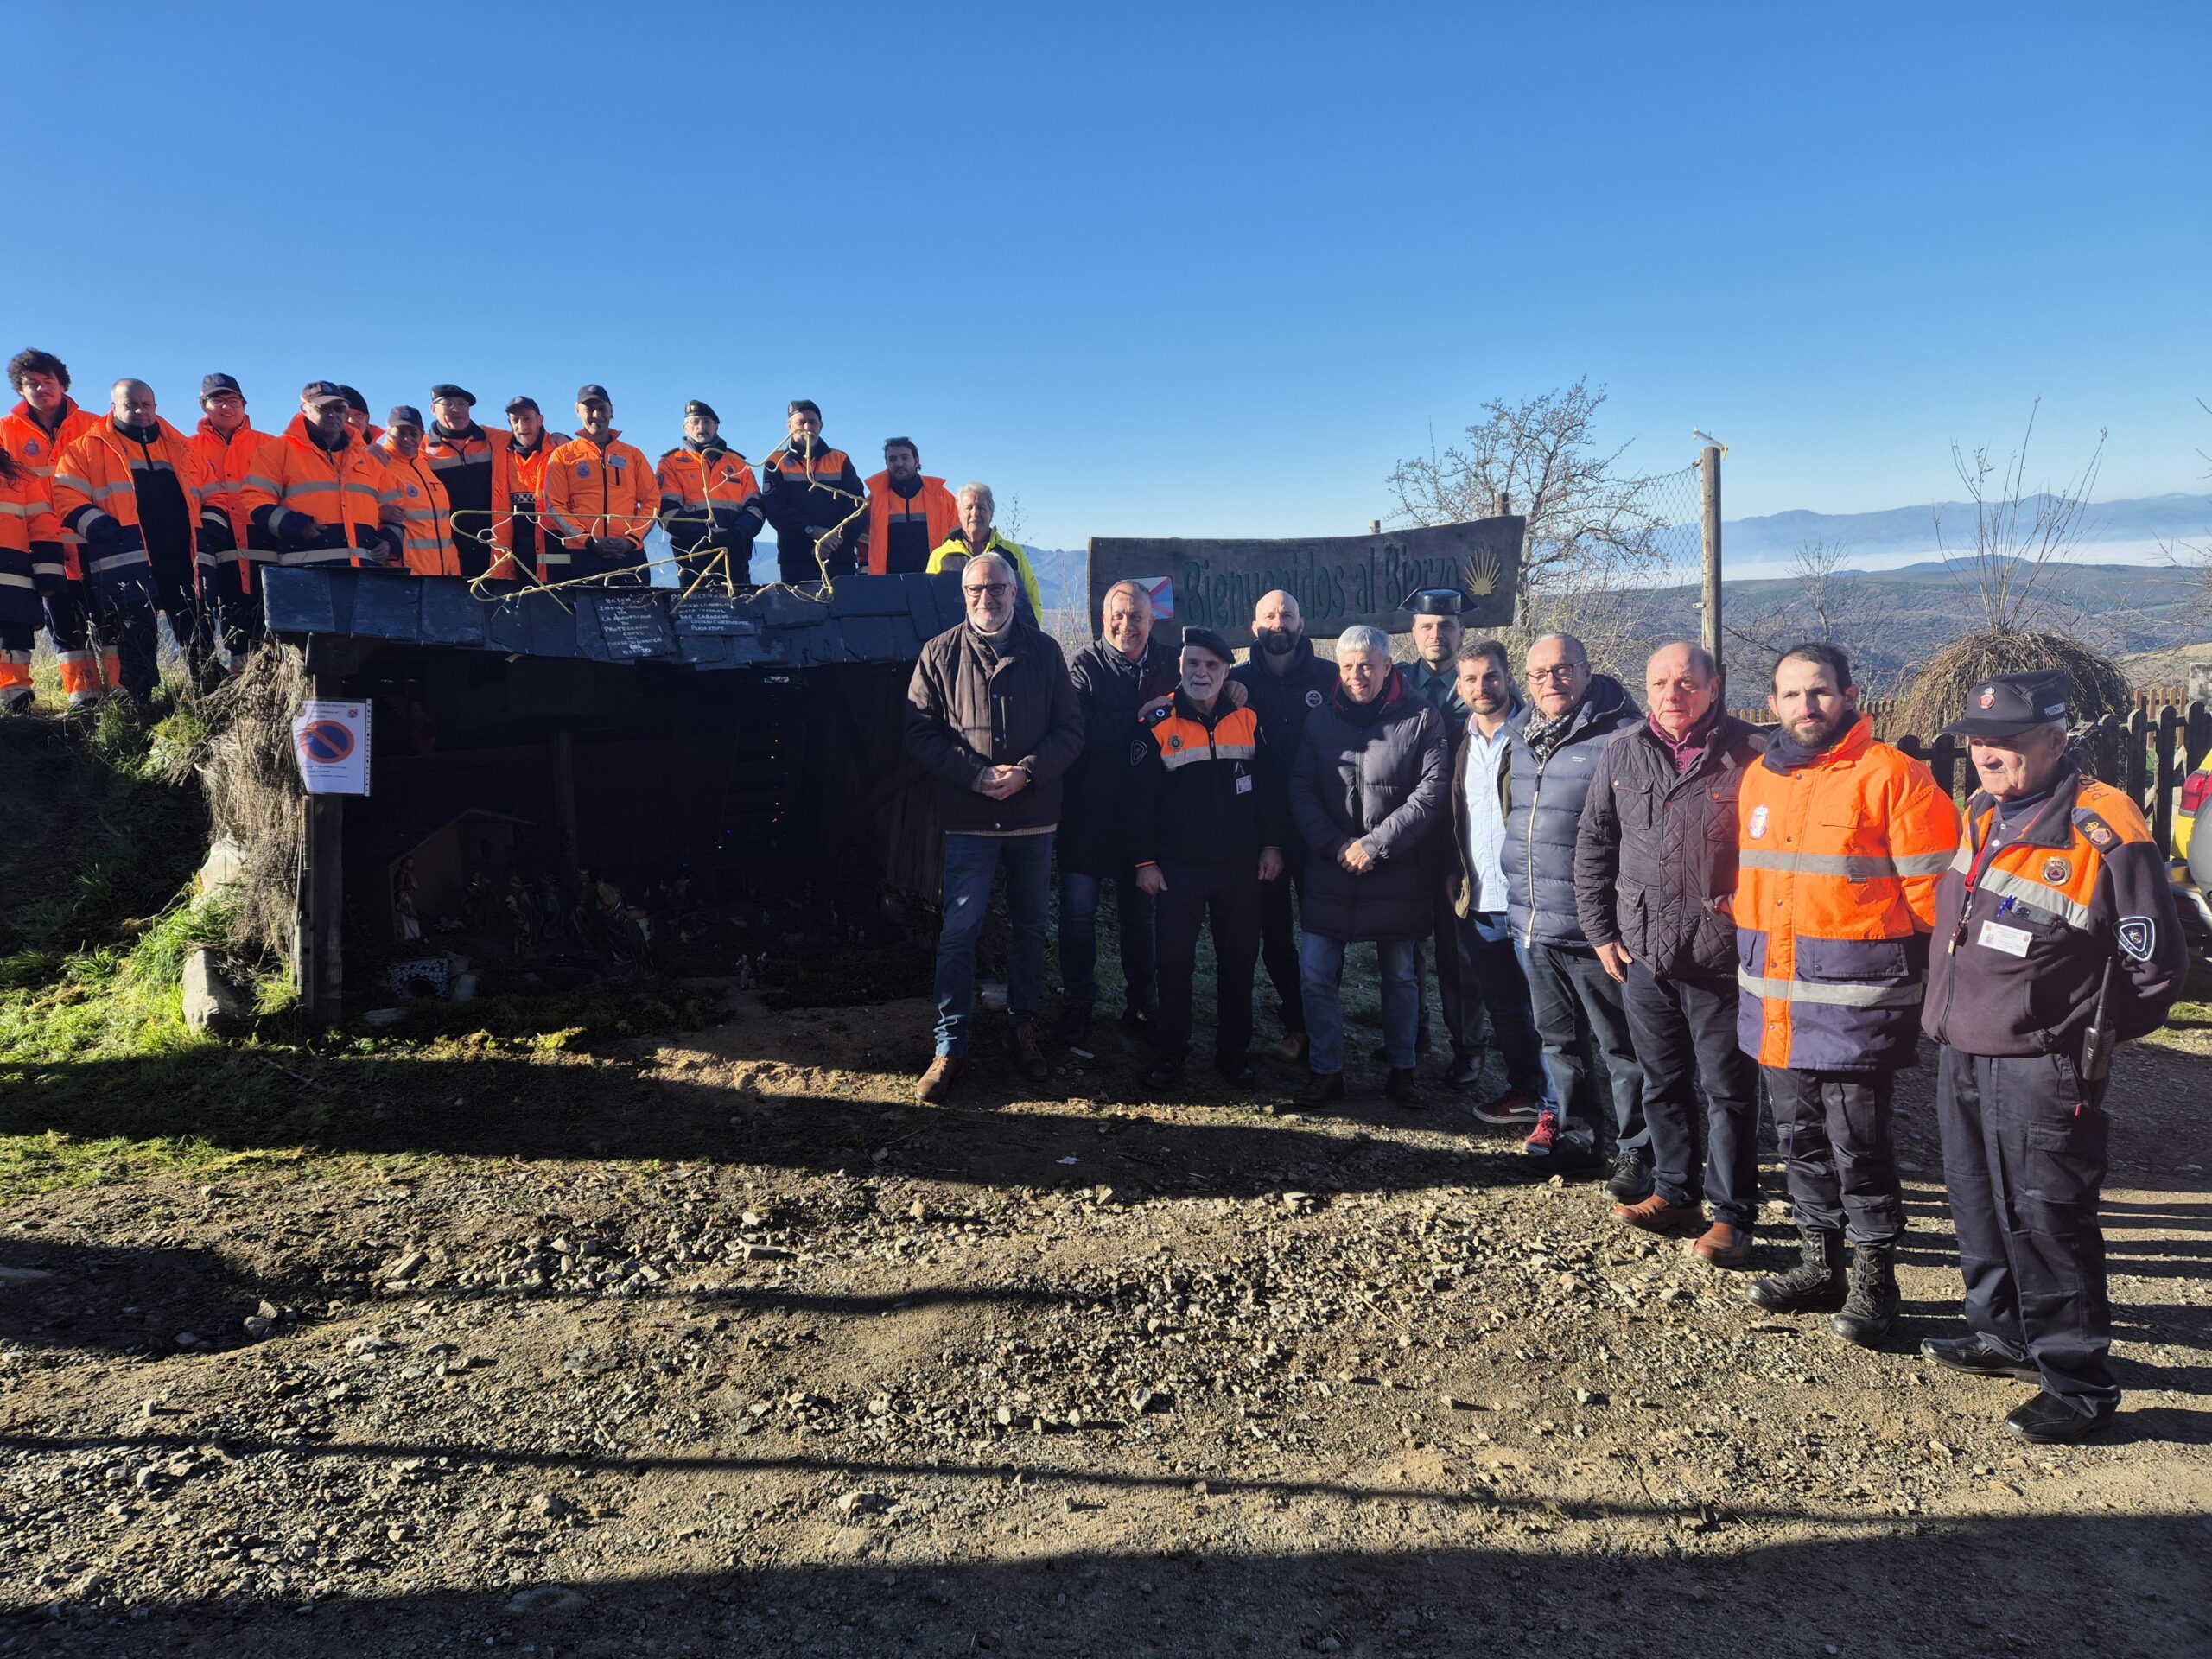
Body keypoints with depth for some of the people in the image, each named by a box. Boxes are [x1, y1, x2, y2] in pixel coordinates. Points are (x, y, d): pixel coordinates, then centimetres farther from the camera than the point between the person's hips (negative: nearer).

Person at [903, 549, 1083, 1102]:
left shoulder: (1043, 651, 4)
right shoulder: (940, 653, 1)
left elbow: (1070, 729, 1)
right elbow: (920, 734, -3)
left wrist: (1027, 772, -15)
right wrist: (976, 774, -15)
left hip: (1034, 817, 2)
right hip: (969, 820, -2)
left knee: (1030, 927, 12)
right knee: (959, 931, -2)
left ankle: (1023, 1026, 28)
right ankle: (950, 1045, 7)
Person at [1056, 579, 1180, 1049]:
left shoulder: (1170, 663, 4)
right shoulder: (1084, 665, -8)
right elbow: (1080, 729, -20)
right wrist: (1142, 717, -22)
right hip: (1089, 811, -3)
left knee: (1141, 911, 15)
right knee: (1079, 911, 4)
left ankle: (1142, 1004, 28)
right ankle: (1077, 1005, 19)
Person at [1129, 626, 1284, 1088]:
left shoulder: (1248, 720, 2)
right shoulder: (1157, 725, -5)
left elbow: (1270, 787, 7)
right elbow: (1140, 799, -4)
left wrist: (1272, 845, 2)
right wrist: (1144, 861, -7)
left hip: (1241, 867, 2)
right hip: (1178, 868, -2)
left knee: (1239, 959, 9)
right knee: (1175, 961, 3)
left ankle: (1234, 1051, 23)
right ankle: (1172, 1053, 17)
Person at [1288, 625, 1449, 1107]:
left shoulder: (1421, 719, -4)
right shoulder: (1320, 720, 5)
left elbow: (1431, 792, -10)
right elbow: (1301, 791, 2)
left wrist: (1375, 845, -15)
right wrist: (1336, 847, -11)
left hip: (1397, 873, -2)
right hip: (1330, 871, 2)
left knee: (1400, 976, 12)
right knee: (1316, 973, 0)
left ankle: (1402, 1069, 27)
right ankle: (1324, 1072, 15)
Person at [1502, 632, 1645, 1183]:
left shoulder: (1621, 738, -14)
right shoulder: (1520, 736, 11)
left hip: (1594, 930, -7)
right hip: (1533, 924, 8)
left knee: (1620, 1046, 4)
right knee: (1558, 1039, 19)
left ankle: (1635, 1151, 16)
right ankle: (1577, 1131, 33)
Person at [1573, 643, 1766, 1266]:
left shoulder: (1748, 754, -7)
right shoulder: (1623, 753, 6)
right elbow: (1593, 845, 12)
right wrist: (1600, 930, 8)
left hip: (1721, 956, -4)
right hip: (1643, 952, 4)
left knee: (1728, 1088, 5)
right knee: (1662, 1082, 16)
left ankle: (1732, 1215, 17)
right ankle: (1673, 1192, 32)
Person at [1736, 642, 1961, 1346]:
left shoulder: (1891, 776, -10)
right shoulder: (1757, 778, 10)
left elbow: (1933, 892, -9)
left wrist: (1926, 977, -5)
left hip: (1855, 1003, -6)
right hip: (1774, 1002, 6)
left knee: (1858, 1145, 2)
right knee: (1800, 1139, 16)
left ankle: (1873, 1281, 18)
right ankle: (1818, 1266, 30)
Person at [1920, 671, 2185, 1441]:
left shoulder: (2104, 835, -18)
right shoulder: (1982, 815, 7)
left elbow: (2156, 971, -12)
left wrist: (2084, 1034, -2)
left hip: (2041, 1073, -8)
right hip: (1960, 1059, 8)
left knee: (2047, 1223, -1)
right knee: (1980, 1207, 19)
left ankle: (2079, 1383, 13)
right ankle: (2002, 1334, 37)